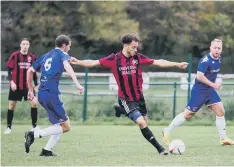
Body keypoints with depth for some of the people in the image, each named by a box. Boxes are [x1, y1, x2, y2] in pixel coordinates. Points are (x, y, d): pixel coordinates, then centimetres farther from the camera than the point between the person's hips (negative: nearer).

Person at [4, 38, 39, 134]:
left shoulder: (32, 57, 3)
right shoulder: (15, 55, -6)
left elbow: (33, 72, 11)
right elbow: (9, 69, -4)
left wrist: (36, 85, 8)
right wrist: (11, 81, -16)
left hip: (28, 85, 2)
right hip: (16, 85, -2)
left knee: (34, 103, -10)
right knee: (11, 105, 1)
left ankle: (34, 126, 2)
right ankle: (9, 127, 13)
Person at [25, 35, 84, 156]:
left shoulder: (46, 56, 23)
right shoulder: (62, 54, 4)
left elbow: (30, 71, 28)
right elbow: (67, 66, -19)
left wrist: (30, 90, 36)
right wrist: (77, 83, -31)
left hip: (41, 94, 8)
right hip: (51, 93, -8)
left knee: (61, 124, 17)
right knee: (65, 126, -4)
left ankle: (47, 150, 9)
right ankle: (34, 134, -15)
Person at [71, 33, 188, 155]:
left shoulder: (138, 57, -1)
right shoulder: (114, 59, -11)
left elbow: (158, 62, 2)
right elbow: (94, 63, -10)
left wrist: (177, 64, 0)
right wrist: (78, 62, -23)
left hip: (139, 97, 5)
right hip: (126, 99, -5)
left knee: (145, 123, 10)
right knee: (142, 123, -15)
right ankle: (160, 148, -11)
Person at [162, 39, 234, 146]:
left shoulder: (218, 59, 5)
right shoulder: (205, 61, -23)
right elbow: (199, 76, -29)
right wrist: (213, 84, -26)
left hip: (210, 91, 8)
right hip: (199, 91, -8)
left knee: (220, 111, 0)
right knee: (188, 114, -2)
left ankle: (223, 139, 6)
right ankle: (167, 131, 11)